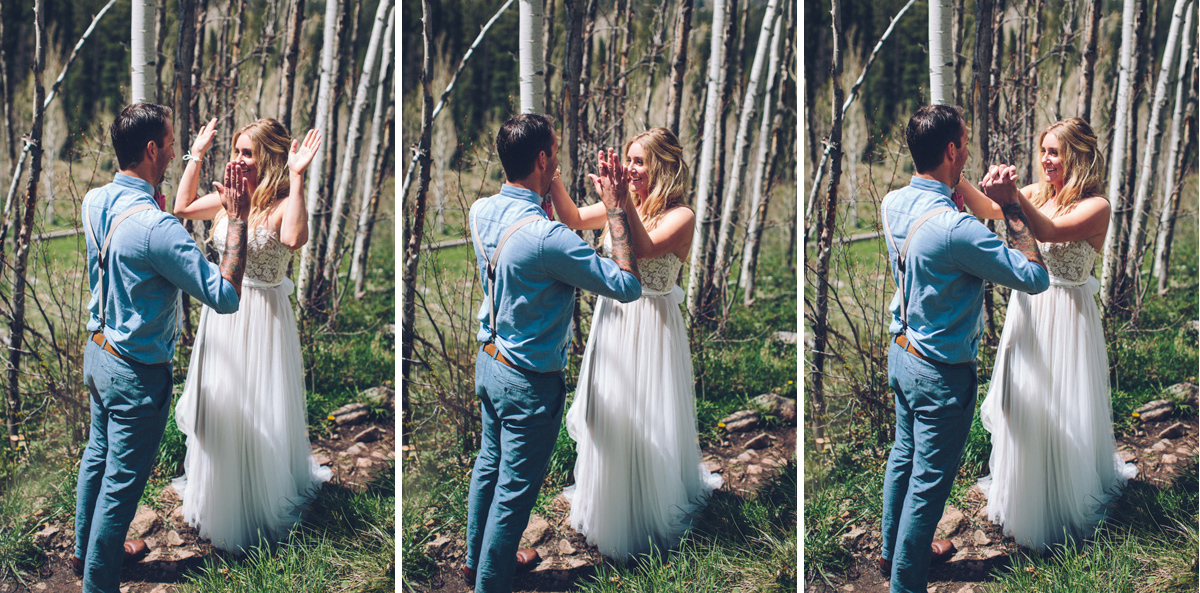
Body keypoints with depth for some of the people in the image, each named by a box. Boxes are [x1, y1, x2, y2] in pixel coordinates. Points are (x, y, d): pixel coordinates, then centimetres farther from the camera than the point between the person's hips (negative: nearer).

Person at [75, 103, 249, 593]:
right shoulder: (155, 227, -32)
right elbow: (226, 296, -30)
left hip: (97, 353, 9)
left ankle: (86, 549, 46)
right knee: (122, 482, 6)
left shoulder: (94, 201, -5)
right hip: (137, 373, -9)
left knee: (97, 456, 26)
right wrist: (237, 221, -26)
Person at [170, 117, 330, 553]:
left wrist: (296, 178, -39)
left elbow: (294, 240, -40)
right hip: (222, 311, 7)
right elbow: (183, 208, 16)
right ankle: (219, 495, 37)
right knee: (219, 406, 18)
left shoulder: (283, 204, -18)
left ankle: (262, 505, 23)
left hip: (262, 317, -7)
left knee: (257, 412, 5)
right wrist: (196, 157, 9)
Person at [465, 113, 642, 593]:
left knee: (489, 465, 26)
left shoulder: (481, 211, -7)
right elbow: (628, 285, -27)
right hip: (529, 382, -8)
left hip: (489, 361, 9)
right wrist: (615, 210, -22)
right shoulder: (546, 238, -33)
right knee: (515, 491, 8)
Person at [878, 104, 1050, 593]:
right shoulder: (955, 228, -32)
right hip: (942, 374, -9)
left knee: (903, 456, 26)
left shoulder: (893, 203, -6)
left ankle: (893, 550, 44)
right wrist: (1012, 210, -19)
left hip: (900, 354, 9)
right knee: (929, 482, 6)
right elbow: (1036, 277, -26)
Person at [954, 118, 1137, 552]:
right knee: (1022, 406, 16)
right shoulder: (1038, 192, 2)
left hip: (1065, 319, -6)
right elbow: (987, 210, -1)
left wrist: (1014, 196, -47)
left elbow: (1049, 232, -32)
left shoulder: (1095, 207, -17)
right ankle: (1021, 495, 34)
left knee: (1061, 415, 5)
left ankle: (1064, 507, 23)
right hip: (1027, 310, 6)